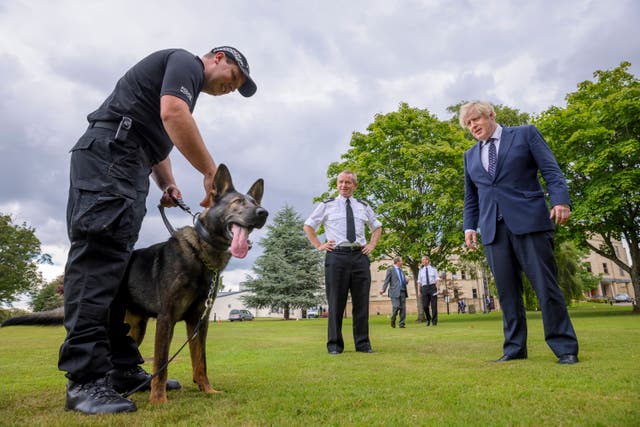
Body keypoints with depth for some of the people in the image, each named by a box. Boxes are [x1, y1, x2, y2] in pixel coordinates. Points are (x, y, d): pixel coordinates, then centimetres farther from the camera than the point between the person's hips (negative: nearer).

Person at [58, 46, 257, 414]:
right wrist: (212, 172, -16)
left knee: (117, 266, 4)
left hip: (128, 169, 11)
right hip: (109, 154, -10)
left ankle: (122, 370, 8)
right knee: (99, 257, -18)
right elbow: (172, 114, -19)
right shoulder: (186, 62, 1)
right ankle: (86, 380, -18)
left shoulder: (188, 87, 30)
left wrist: (168, 183, 12)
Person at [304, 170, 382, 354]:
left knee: (361, 302, 4)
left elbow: (377, 227, 30)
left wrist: (372, 244, 14)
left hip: (360, 256, 3)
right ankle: (334, 344, 9)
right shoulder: (327, 205, 8)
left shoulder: (363, 207, 16)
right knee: (336, 302, 0)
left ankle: (363, 344, 14)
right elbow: (308, 225, 14)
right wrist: (319, 245, 3)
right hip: (336, 256, -3)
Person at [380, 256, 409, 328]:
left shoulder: (401, 270, 23)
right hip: (395, 292, -6)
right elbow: (386, 280, -4)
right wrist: (383, 289, -16)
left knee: (403, 308, 1)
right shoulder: (390, 270, 2)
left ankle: (402, 324, 7)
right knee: (396, 307, -13)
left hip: (403, 292, 6)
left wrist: (406, 280, 4)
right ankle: (393, 320, 12)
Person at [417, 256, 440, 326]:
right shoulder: (421, 270, 11)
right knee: (425, 305, -6)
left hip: (433, 287, -2)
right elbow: (419, 281, 9)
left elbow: (437, 279, 2)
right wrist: (419, 291, 1)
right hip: (424, 288, 2)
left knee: (434, 305, -4)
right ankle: (428, 319, 18)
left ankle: (434, 322, 5)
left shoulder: (433, 268, 4)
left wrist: (437, 288, -10)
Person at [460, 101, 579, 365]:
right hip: (493, 229, 4)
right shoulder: (470, 156, 20)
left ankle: (565, 348, 8)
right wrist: (470, 226, 11)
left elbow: (551, 170, 1)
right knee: (506, 291, 2)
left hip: (529, 221, -3)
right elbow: (470, 197, 22)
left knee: (546, 286, -3)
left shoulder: (525, 134, 10)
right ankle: (514, 348, 9)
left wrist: (560, 200, -13)